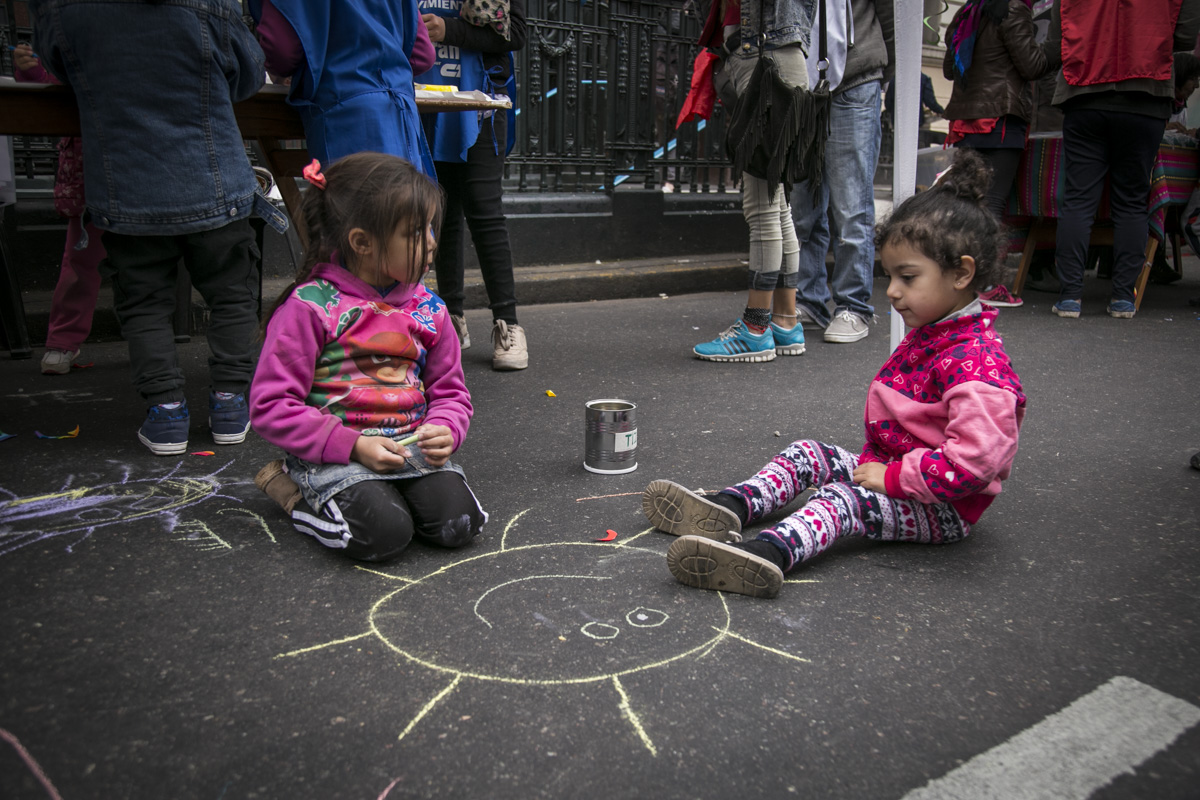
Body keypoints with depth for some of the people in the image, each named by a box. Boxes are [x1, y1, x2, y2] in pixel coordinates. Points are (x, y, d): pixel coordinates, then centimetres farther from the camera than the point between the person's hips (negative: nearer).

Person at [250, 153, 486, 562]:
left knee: (458, 522, -19)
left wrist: (444, 430, -9)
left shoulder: (427, 309, 6)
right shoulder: (309, 308, -10)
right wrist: (354, 446, -18)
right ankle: (297, 492, 2)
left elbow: (450, 391, 15)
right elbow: (270, 406, -11)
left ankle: (381, 492, 9)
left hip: (411, 448, 5)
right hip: (334, 453, -4)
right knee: (384, 533, -27)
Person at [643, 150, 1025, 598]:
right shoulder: (925, 334, 10)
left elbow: (973, 461, -33)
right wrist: (875, 462, 12)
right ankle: (727, 510, -13)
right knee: (808, 453, 4)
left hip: (944, 509, -10)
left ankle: (769, 555, -55)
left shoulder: (978, 363, -24)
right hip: (894, 469, 10)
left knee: (846, 497, -32)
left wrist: (891, 477, -27)